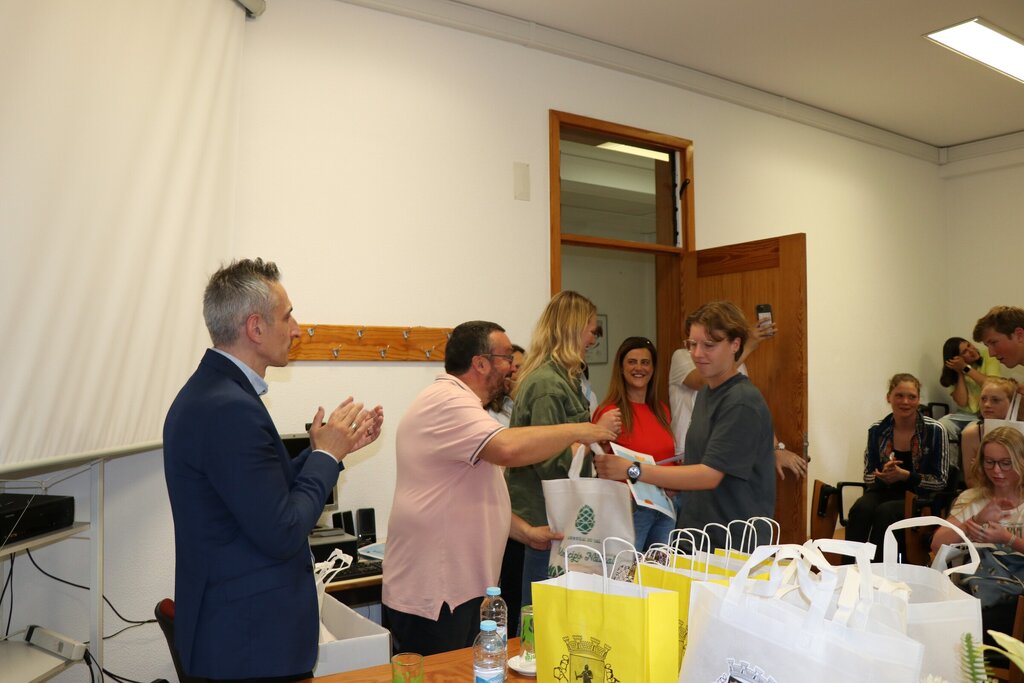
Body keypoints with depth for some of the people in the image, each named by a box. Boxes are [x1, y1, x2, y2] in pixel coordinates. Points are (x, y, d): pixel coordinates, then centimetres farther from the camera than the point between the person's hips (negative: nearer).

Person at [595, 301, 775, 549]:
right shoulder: (704, 394, 9)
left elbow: (710, 475, -23)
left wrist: (633, 471, -29)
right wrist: (669, 484, -1)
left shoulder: (742, 402, -18)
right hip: (695, 534, 7)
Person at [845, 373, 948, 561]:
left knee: (885, 511, -34)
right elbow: (868, 476, 9)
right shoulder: (877, 430, 2)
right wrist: (883, 475, -15)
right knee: (860, 508, -31)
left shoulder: (934, 431, -6)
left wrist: (905, 475, -20)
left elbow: (940, 481, -4)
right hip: (885, 491, 3)